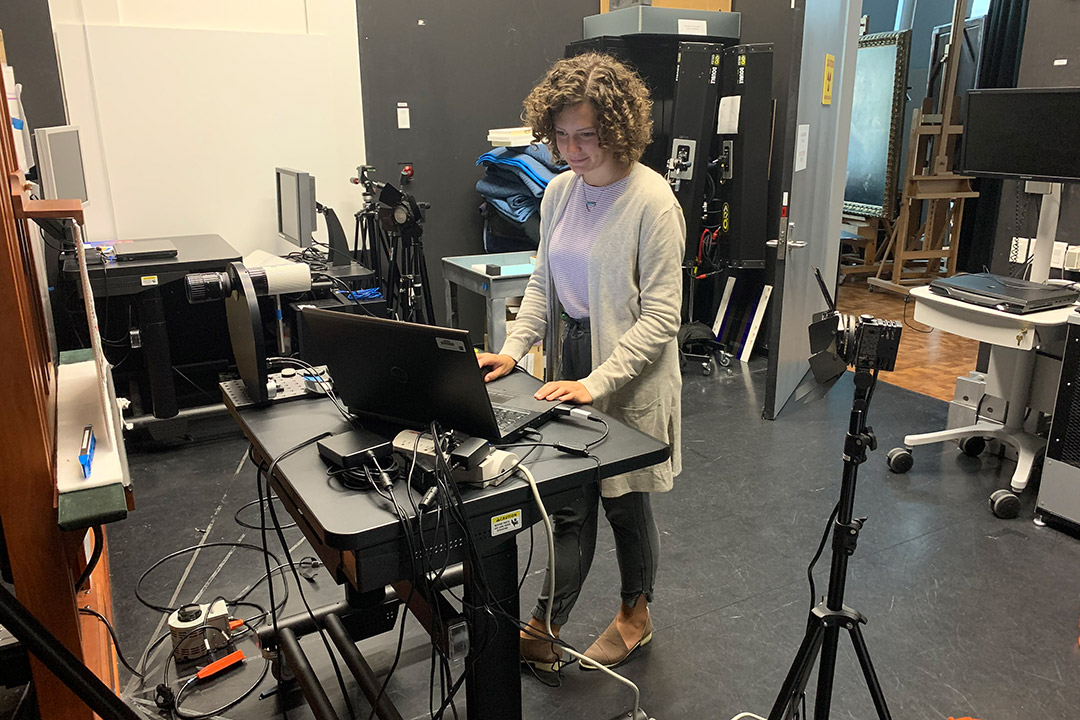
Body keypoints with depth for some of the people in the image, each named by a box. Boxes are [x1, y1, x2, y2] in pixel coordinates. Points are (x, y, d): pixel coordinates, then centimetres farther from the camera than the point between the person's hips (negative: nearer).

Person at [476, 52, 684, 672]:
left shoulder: (653, 202, -17)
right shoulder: (560, 191, 4)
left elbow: (661, 316, -19)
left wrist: (596, 383, -24)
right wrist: (514, 348, -3)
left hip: (629, 379, -5)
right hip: (567, 364, 5)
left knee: (625, 503, 12)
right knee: (570, 503, 12)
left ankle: (636, 615, 37)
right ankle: (544, 632, 24)